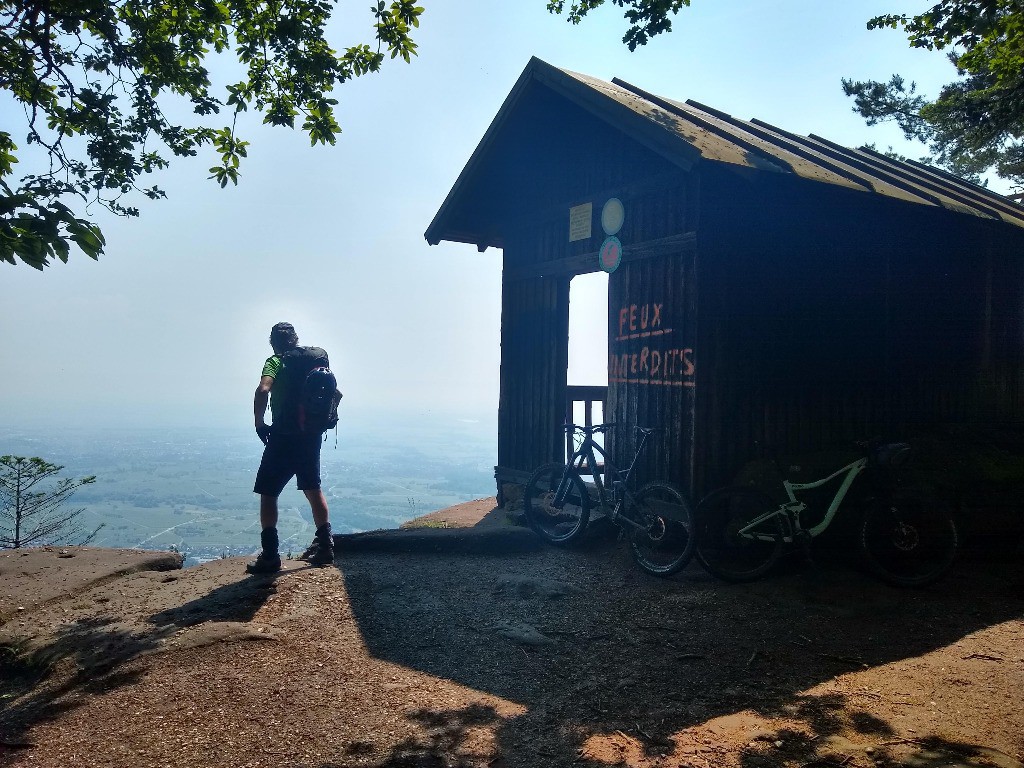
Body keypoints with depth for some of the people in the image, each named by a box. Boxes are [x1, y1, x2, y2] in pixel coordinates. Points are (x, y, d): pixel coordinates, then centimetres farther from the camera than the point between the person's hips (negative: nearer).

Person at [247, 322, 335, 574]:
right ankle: (325, 546, 23)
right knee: (313, 489, 20)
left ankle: (270, 555, -1)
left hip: (283, 437, -5)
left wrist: (259, 423, -12)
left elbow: (263, 390, -23)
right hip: (311, 436, 6)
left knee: (268, 494, 4)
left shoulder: (275, 362, -5)